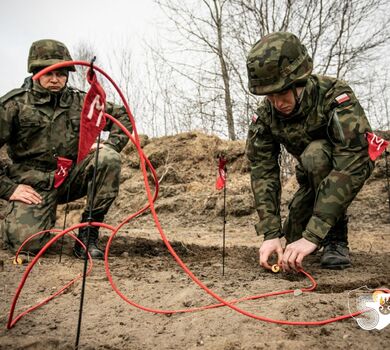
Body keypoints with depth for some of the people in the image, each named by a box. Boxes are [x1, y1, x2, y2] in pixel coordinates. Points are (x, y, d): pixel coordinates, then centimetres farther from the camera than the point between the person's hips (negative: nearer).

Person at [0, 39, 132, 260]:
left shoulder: (81, 101, 1)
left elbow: (122, 116, 9)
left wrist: (111, 145, -7)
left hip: (72, 177, 3)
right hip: (34, 182, -3)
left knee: (109, 158, -25)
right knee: (29, 242, -24)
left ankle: (88, 232, -15)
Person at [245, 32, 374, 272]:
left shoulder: (336, 96, -36)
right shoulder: (265, 115, -22)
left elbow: (351, 168, -44)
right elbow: (263, 173, -24)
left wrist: (313, 236, -48)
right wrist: (271, 233, -34)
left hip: (354, 162, -4)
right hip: (313, 172, 5)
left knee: (315, 154, -36)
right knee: (295, 232, -3)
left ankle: (336, 237, -17)